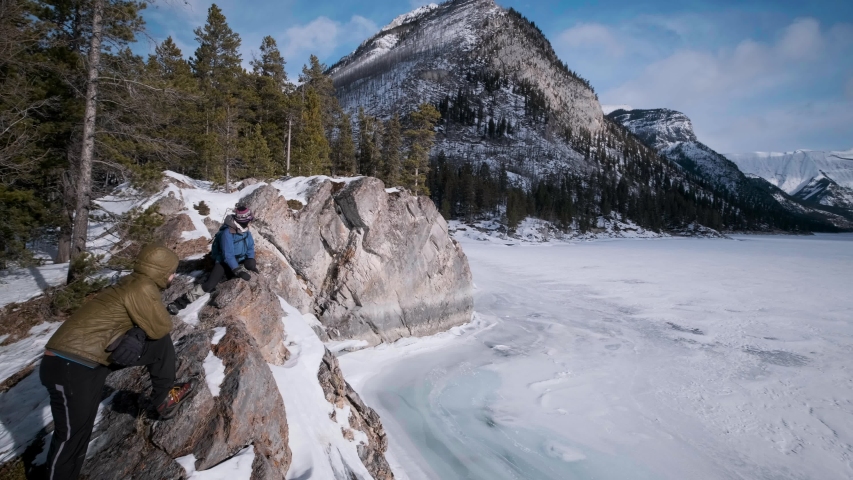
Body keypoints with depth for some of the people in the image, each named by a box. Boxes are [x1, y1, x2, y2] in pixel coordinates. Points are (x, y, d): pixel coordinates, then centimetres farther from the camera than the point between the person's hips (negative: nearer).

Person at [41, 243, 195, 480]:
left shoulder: (135, 284, 8)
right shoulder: (142, 288, -20)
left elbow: (147, 324, 15)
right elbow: (160, 327, -13)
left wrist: (136, 335, -3)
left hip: (98, 353, 9)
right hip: (72, 368, -9)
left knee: (162, 344, 8)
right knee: (73, 436, 0)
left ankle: (164, 398, 22)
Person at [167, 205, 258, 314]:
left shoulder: (244, 229, -9)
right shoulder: (227, 233, -29)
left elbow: (250, 246, 1)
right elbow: (228, 256, -30)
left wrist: (251, 259, -16)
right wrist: (239, 271, -33)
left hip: (239, 260, 7)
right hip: (223, 262, -7)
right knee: (209, 285, -21)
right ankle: (180, 302, -19)